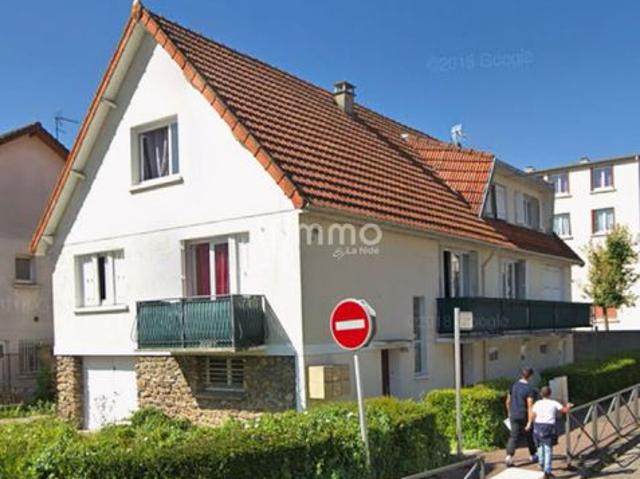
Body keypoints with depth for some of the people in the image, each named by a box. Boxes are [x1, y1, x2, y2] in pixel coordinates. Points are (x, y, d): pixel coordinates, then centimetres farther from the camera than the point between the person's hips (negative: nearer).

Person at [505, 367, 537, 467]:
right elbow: (530, 406, -19)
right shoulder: (530, 389, -15)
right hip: (524, 416, -4)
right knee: (529, 436, 16)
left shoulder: (514, 385, 2)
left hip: (514, 416, 4)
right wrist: (530, 422, -17)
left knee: (513, 437, 3)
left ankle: (509, 457, -12)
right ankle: (532, 456, 33)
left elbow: (508, 401, 11)